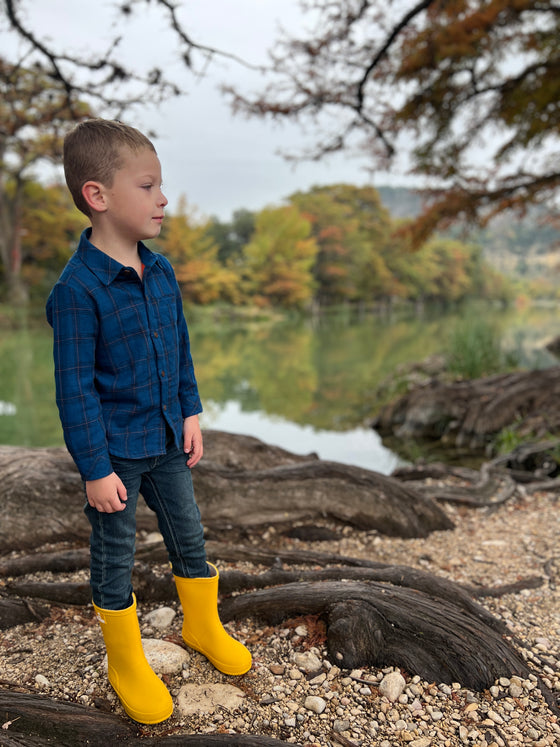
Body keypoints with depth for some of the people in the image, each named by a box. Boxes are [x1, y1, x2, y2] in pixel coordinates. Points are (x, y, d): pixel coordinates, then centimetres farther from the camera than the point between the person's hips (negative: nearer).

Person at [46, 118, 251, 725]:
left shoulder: (161, 272, -1)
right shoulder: (77, 289, -22)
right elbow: (75, 389, -19)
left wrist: (191, 413, 9)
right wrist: (95, 470, -16)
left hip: (167, 439, 6)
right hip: (115, 451, -6)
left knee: (189, 538, 19)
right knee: (114, 560, 13)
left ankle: (204, 627, 44)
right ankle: (126, 665, 35)